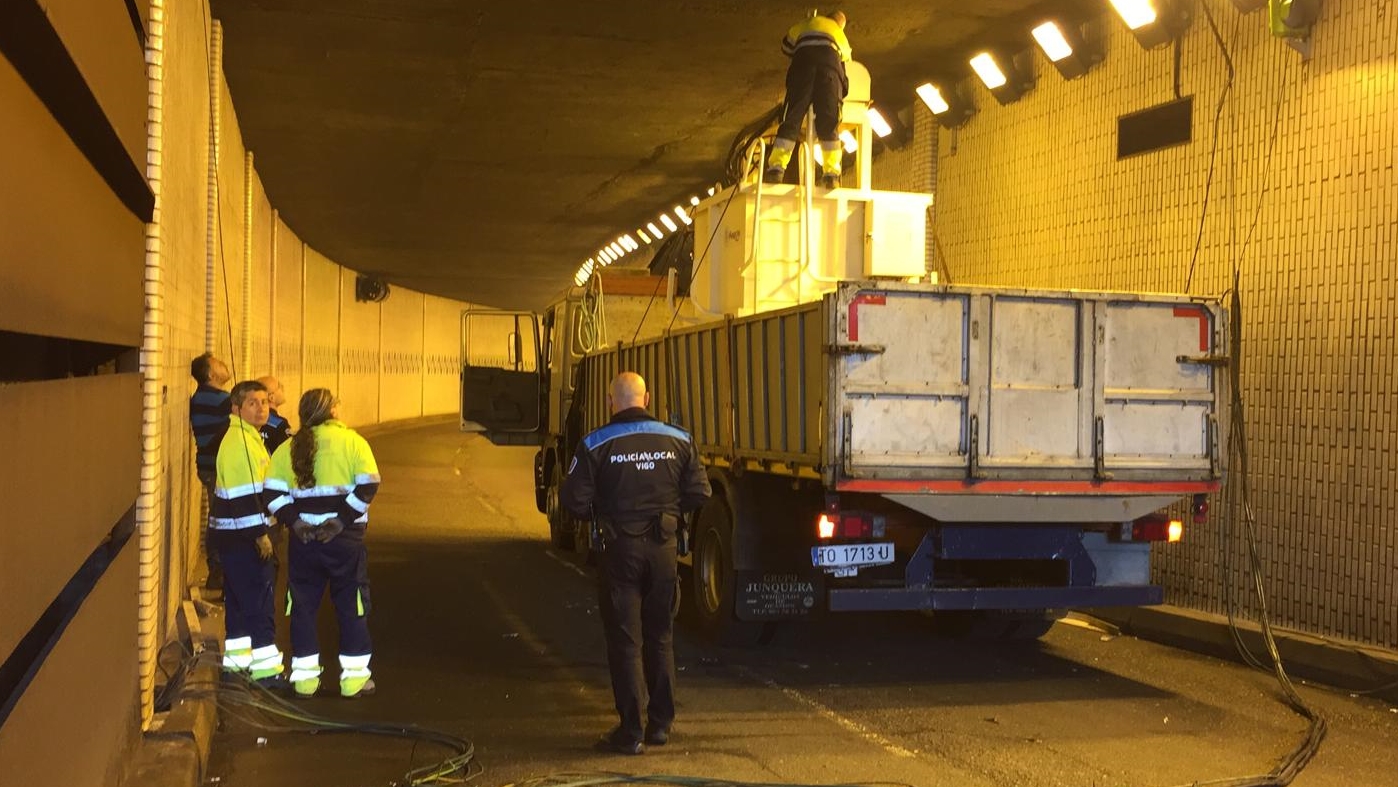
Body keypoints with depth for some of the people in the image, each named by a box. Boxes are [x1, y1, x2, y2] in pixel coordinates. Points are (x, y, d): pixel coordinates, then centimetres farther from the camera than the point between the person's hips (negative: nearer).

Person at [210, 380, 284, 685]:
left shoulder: (249, 437, 16)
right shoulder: (239, 441, -17)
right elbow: (243, 494, -22)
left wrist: (261, 530, 21)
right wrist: (260, 533, -21)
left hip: (237, 536, 10)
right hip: (242, 536, -10)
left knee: (240, 599, 16)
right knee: (259, 600, -8)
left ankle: (237, 660, 24)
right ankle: (265, 666, -5)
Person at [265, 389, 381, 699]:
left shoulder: (289, 447, 6)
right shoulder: (352, 441, -4)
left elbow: (272, 491, -2)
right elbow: (368, 484, -14)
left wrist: (294, 521, -3)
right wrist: (342, 520, -11)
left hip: (304, 538, 3)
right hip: (345, 538, -3)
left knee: (303, 606, 12)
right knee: (352, 606, 6)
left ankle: (304, 676, 14)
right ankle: (354, 676, 8)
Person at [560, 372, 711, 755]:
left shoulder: (595, 445, -9)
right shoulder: (678, 441, 0)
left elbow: (575, 500, -11)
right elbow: (698, 494, 0)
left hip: (620, 550, -3)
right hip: (664, 549, 3)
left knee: (625, 641, 4)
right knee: (660, 638, 16)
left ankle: (631, 731, 4)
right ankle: (660, 724, 21)